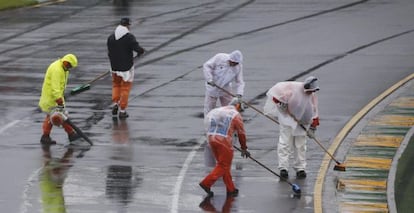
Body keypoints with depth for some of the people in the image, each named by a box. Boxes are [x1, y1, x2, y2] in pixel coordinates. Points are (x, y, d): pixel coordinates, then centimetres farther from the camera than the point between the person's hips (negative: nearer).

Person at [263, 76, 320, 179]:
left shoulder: (312, 96, -2)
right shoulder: (293, 88, -19)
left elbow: (314, 112, 5)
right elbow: (278, 89, -16)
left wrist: (312, 127, 5)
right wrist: (281, 103, -18)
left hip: (301, 122, 5)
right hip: (287, 118, -5)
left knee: (300, 145, 8)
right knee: (285, 142, -10)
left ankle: (300, 168, 16)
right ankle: (283, 167, -10)